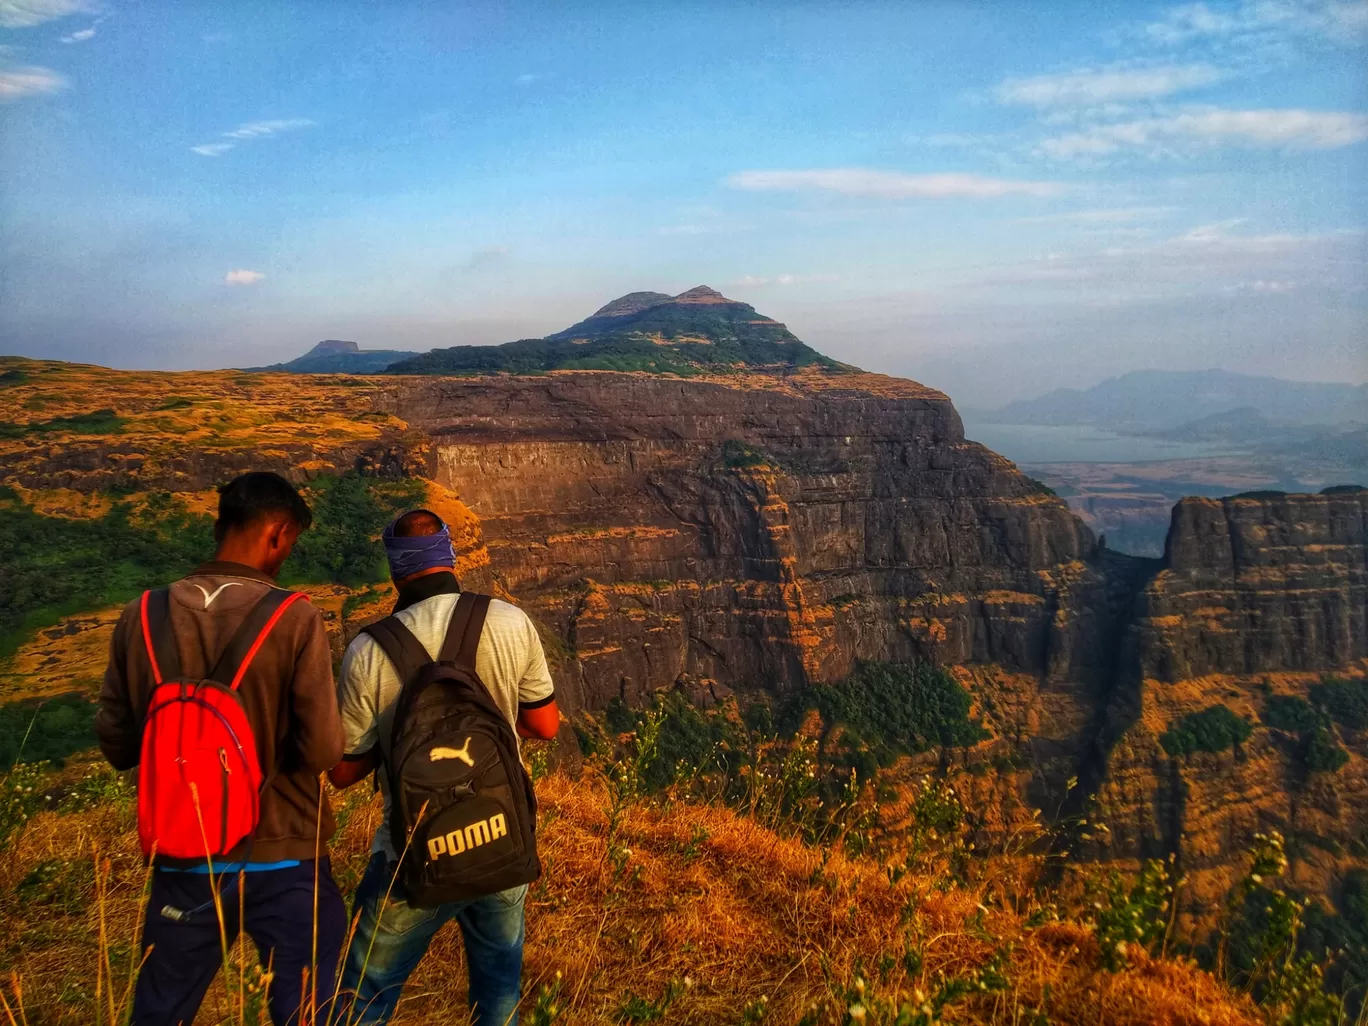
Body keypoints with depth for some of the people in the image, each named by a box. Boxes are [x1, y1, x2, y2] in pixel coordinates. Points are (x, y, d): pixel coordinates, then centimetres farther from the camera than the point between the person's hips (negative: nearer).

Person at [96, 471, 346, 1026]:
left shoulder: (139, 618, -5)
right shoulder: (295, 617, -17)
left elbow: (116, 743, 3)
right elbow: (323, 750, -17)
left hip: (182, 858, 4)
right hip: (282, 859, -4)